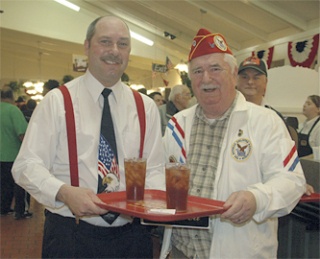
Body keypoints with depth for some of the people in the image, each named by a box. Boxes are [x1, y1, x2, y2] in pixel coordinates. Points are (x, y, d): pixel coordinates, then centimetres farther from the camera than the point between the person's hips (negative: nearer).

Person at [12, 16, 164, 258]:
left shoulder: (146, 107, 5)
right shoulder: (57, 101, -4)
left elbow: (154, 168, 4)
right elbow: (26, 164, -8)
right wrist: (64, 192, -26)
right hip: (70, 236, -2)